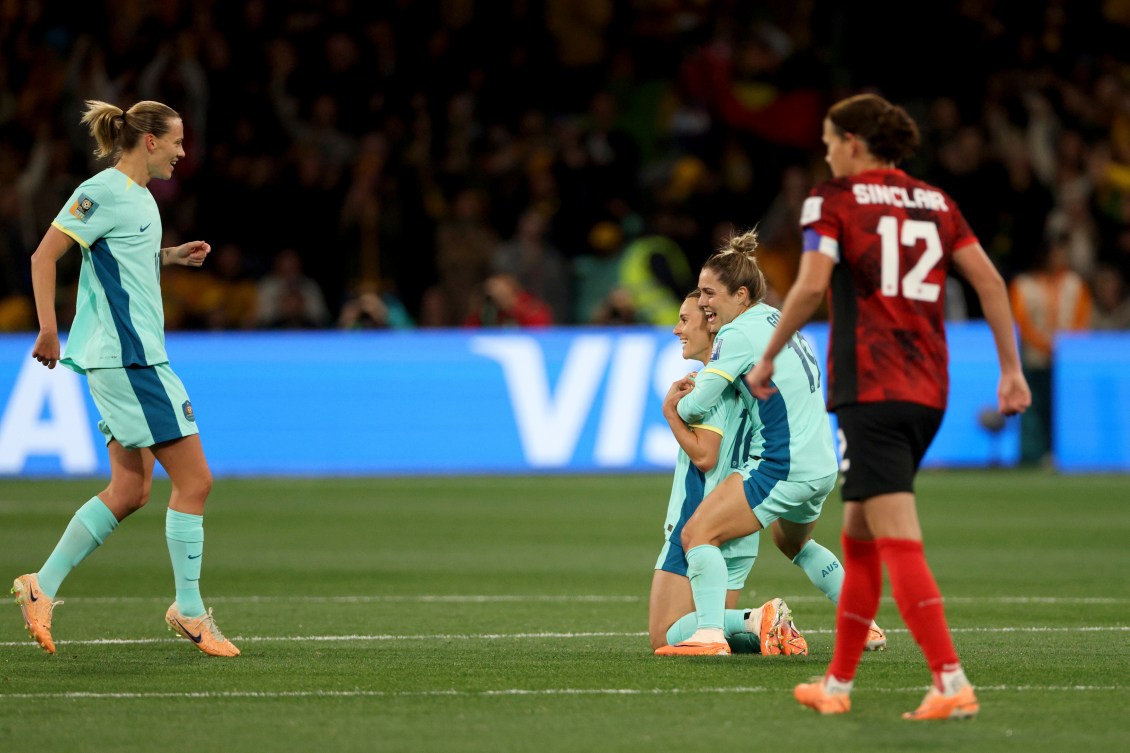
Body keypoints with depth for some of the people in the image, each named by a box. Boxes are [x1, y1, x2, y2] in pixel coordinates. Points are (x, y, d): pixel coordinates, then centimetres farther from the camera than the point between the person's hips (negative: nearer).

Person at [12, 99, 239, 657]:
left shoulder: (139, 195, 15)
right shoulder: (104, 192, -12)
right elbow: (44, 257, -13)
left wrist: (172, 256, 17)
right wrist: (48, 330, -19)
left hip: (137, 356, 10)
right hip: (126, 359, -10)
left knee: (130, 490, 10)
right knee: (193, 479, -7)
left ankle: (42, 587, 14)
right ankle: (189, 610, 0)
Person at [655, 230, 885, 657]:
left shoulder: (738, 335, -14)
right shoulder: (776, 319, 13)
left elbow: (695, 408, -17)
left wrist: (678, 402, 8)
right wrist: (700, 386, 14)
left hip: (782, 468, -10)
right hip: (822, 465, 10)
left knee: (698, 534, -10)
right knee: (794, 543, 34)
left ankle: (710, 634, -22)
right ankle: (865, 626, 37)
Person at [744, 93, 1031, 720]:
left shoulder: (833, 199, -1)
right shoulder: (934, 202, 15)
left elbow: (811, 285, -13)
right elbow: (989, 280, 8)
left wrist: (767, 361, -3)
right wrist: (1011, 369, 11)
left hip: (870, 389, -7)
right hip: (927, 391, 7)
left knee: (900, 544, -12)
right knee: (859, 538, 18)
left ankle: (953, 684, -24)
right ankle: (837, 684, 24)